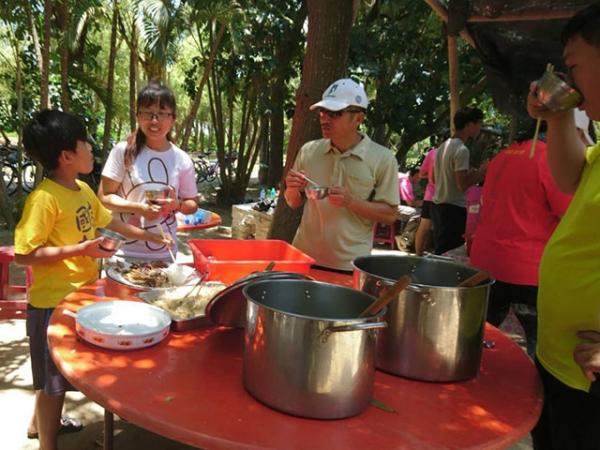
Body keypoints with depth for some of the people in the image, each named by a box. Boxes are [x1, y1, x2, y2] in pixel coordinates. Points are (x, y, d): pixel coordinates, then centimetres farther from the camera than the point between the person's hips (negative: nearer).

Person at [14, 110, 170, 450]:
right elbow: (23, 254, -24)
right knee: (53, 376, 7)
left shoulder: (83, 190, 3)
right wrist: (80, 250, -26)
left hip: (80, 294, 8)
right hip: (53, 300, -8)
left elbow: (107, 220, 19)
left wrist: (150, 237, 21)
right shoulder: (44, 199, -23)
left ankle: (42, 422, 47)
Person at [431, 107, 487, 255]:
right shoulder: (462, 150, -16)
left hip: (438, 205, 9)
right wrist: (480, 172, -6)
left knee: (441, 250, 15)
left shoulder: (443, 146, 12)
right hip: (454, 208, -9)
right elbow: (462, 185, -22)